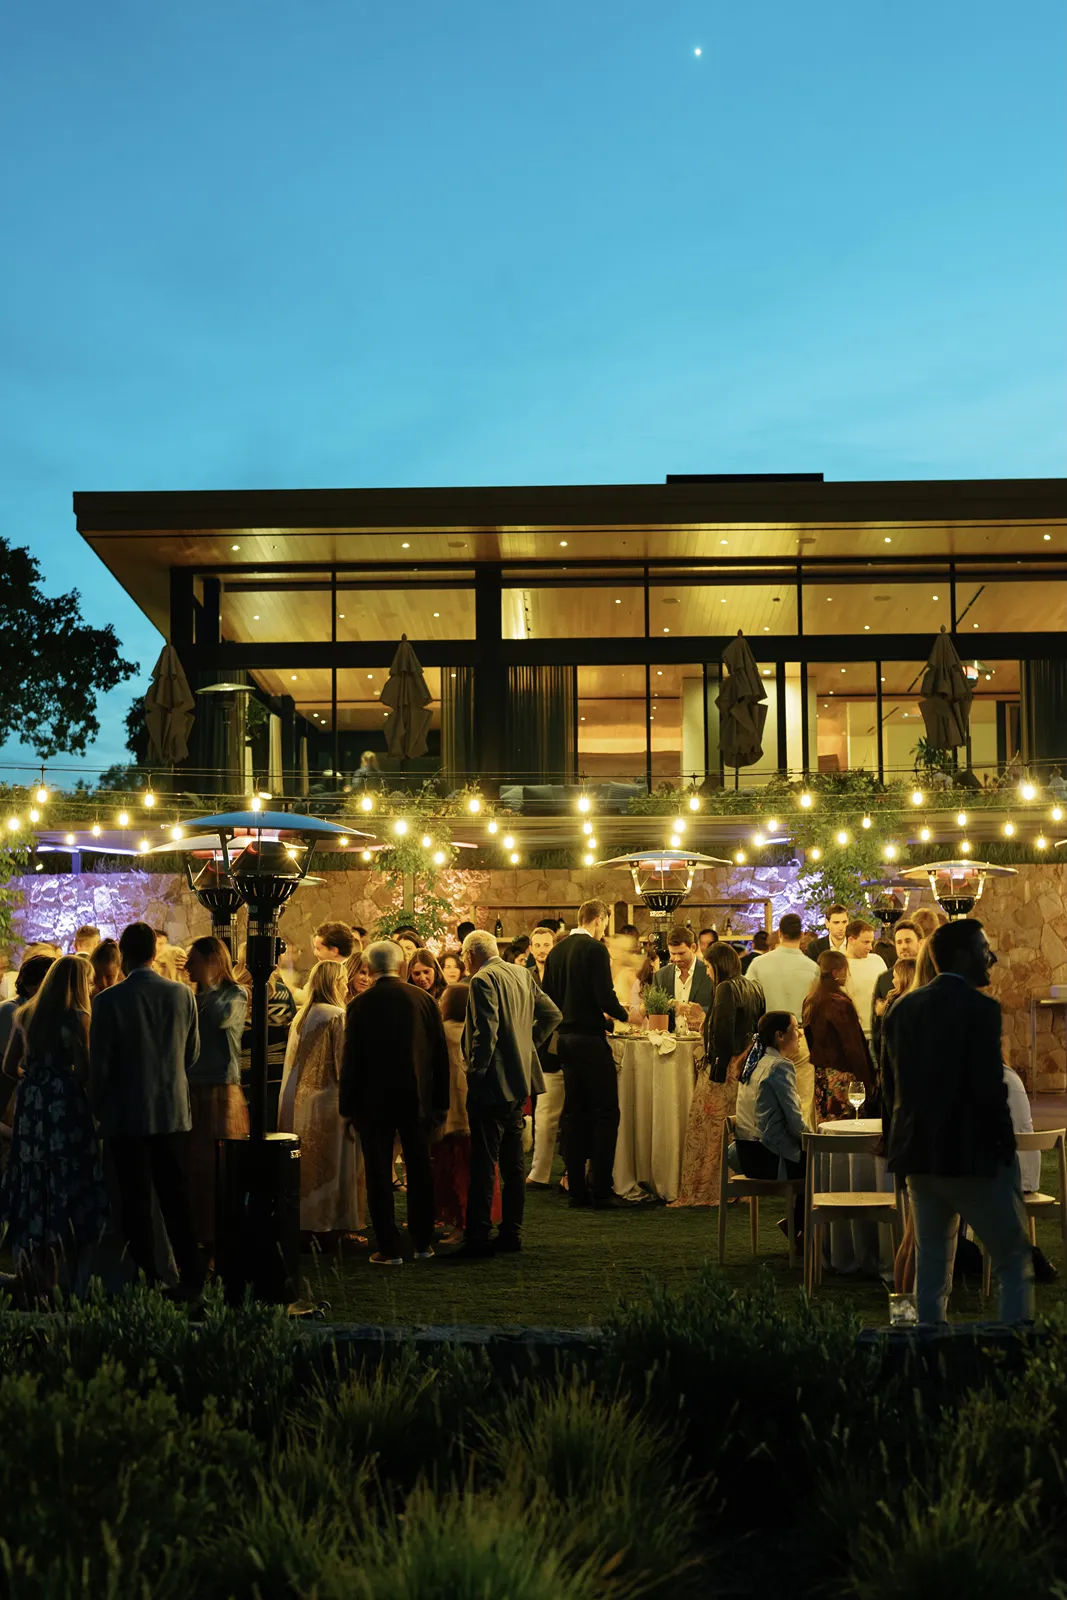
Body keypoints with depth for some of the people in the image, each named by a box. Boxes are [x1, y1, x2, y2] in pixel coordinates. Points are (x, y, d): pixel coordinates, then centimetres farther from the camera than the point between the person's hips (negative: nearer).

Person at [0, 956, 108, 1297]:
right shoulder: (77, 1017, -10)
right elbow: (84, 1071, -15)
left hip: (31, 1104, 6)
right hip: (66, 1105, -6)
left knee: (34, 1186, 11)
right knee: (70, 1185, 2)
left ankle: (37, 1274, 16)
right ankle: (74, 1273, 4)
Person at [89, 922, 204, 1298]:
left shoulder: (108, 1001, -11)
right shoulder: (182, 995, -2)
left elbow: (99, 1064, -7)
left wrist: (99, 1109, 7)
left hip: (127, 1116, -3)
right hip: (174, 1112, 3)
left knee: (136, 1203, 5)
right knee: (177, 1198, 10)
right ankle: (191, 1280, 11)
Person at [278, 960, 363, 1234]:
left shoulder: (300, 1016, 10)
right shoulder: (337, 1016, -12)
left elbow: (293, 1063, 14)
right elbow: (344, 1065, -14)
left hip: (297, 1104, 7)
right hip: (328, 1102, -7)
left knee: (305, 1165, 12)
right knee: (331, 1166, -1)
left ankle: (303, 1221, 16)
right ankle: (336, 1224, 2)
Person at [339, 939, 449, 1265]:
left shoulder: (360, 1005, -8)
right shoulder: (423, 999, -2)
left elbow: (351, 1061, -7)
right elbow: (440, 1053, 2)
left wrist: (348, 1108, 1)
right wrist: (441, 1102, 10)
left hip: (374, 1101, -2)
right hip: (417, 1099, 3)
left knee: (379, 1175, 4)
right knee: (419, 1170, 13)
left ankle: (389, 1248, 5)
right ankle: (423, 1243, 19)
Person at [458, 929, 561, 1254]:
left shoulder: (483, 980, -14)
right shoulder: (522, 974, 11)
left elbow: (486, 1034, -22)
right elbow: (551, 1014, 15)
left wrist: (474, 1076, -14)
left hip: (493, 1084, -8)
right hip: (520, 1081, 8)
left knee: (483, 1164, -5)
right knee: (513, 1161, 13)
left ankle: (478, 1236, -4)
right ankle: (511, 1232, 18)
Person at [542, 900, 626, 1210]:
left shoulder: (557, 952, 11)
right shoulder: (595, 950, -12)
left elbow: (548, 998, 14)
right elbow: (605, 996, -18)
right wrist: (623, 1015, 1)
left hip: (565, 1039, 8)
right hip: (590, 1038, -8)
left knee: (574, 1113, 11)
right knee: (606, 1112, -3)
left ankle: (576, 1189, 12)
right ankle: (602, 1191, -6)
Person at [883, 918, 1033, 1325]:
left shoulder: (903, 1008, 8)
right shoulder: (979, 1007, -13)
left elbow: (896, 1081, 9)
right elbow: (989, 1088, -17)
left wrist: (913, 1137, 14)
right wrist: (1007, 1146, -6)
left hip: (919, 1154, 7)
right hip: (972, 1153, -7)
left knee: (930, 1271, 13)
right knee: (1018, 1264, 3)